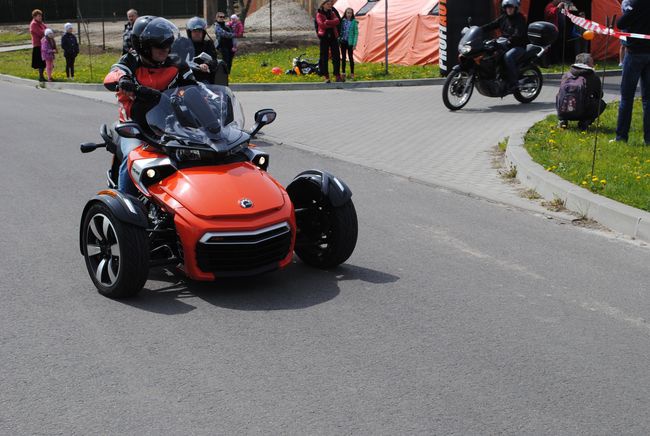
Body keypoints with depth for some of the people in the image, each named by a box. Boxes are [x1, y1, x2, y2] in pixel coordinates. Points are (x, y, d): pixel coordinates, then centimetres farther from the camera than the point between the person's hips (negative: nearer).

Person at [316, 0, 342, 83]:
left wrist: (328, 22, -18)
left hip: (333, 37, 4)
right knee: (324, 57, -2)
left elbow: (337, 21, -6)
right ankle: (326, 76, 2)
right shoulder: (319, 14, 2)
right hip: (324, 37, -4)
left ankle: (337, 76, 2)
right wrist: (332, 24, -11)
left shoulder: (332, 13, 15)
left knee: (336, 56, -1)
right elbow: (321, 24, -15)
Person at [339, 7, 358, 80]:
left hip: (350, 42, -3)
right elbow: (340, 31, 9)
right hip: (343, 41, 3)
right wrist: (339, 40, 2)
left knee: (351, 57, 1)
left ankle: (352, 74, 6)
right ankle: (343, 73, 16)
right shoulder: (342, 21, 4)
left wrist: (354, 44, -12)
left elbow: (356, 33, -6)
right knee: (343, 57, 9)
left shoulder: (354, 22, -5)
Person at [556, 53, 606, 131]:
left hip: (562, 112, 4)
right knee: (602, 104, 20)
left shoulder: (566, 75, 17)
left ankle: (562, 120, 13)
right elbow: (599, 95, 20)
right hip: (581, 114, -4)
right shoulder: (593, 77, 7)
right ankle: (584, 122, 2)